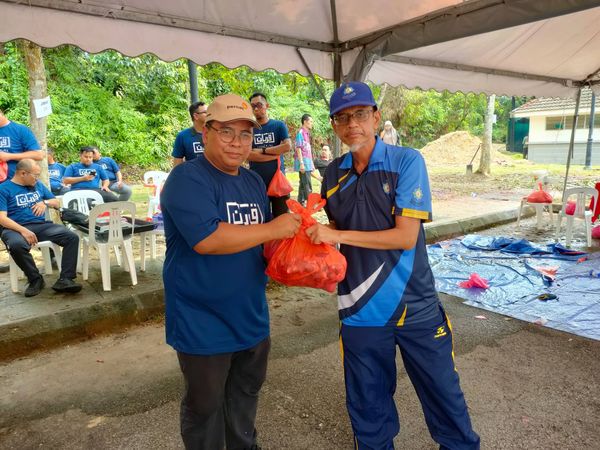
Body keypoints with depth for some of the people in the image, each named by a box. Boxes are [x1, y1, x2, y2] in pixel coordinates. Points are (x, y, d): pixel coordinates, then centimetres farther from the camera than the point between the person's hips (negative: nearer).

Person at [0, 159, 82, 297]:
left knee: (72, 237, -20)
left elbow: (56, 203, 22)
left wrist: (45, 202, -2)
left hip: (41, 225, 5)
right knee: (16, 245, -40)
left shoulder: (38, 185, 17)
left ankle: (65, 280, -23)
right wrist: (23, 230, -25)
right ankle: (36, 279, -17)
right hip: (16, 228, -4)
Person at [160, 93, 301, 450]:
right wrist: (274, 229, -24)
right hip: (203, 324, -7)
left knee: (247, 394, 27)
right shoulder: (188, 179, -18)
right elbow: (206, 239, -32)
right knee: (205, 406, 14)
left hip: (252, 317, 8)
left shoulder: (254, 182, 8)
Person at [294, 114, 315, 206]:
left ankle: (301, 202, 15)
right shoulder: (300, 132, -9)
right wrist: (301, 163, -21)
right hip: (303, 161, -9)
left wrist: (311, 163, 21)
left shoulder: (307, 133, 19)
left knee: (303, 183, 11)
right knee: (307, 184, -10)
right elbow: (298, 148, -15)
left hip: (307, 161, 10)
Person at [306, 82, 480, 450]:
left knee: (443, 394, 16)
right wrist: (318, 238, -8)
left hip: (416, 306, -2)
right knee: (368, 406, 19)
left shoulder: (407, 161, -10)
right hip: (361, 309, 3)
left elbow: (406, 236, -17)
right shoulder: (333, 174, 3)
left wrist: (338, 236, -21)